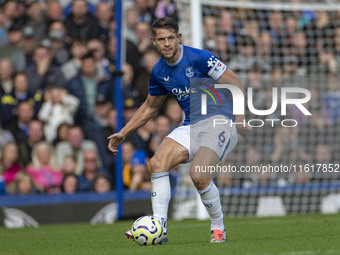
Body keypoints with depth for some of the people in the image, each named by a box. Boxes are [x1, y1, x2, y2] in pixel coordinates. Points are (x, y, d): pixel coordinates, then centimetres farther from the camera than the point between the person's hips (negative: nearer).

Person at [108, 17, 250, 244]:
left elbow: (235, 83, -12)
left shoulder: (199, 58, -13)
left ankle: (218, 228, -3)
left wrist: (239, 116, -23)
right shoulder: (159, 72, 7)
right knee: (158, 162, -18)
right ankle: (159, 228, -16)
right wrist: (124, 133, 20)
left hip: (219, 120, -6)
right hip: (191, 127, 6)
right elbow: (150, 107, 24)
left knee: (198, 175, -26)